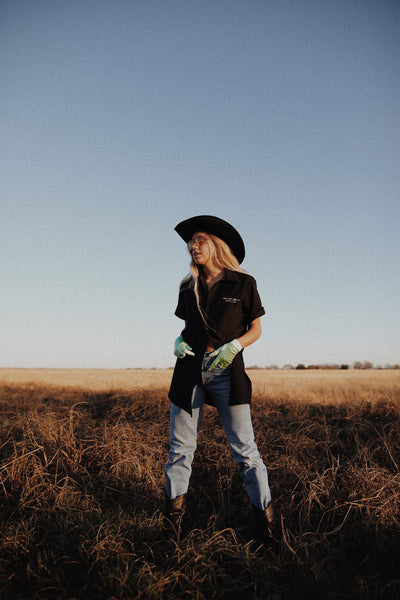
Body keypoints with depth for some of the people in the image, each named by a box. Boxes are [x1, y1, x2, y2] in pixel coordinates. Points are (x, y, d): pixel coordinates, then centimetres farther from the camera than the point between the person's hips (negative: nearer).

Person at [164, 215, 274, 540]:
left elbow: (255, 329, 5)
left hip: (227, 370, -3)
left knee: (244, 447, 0)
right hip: (190, 369, 4)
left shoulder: (243, 283, 1)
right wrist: (179, 341, 0)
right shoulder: (189, 287, 12)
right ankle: (175, 509, 26)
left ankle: (266, 515, 17)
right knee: (181, 447, 8)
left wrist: (234, 346, -13)